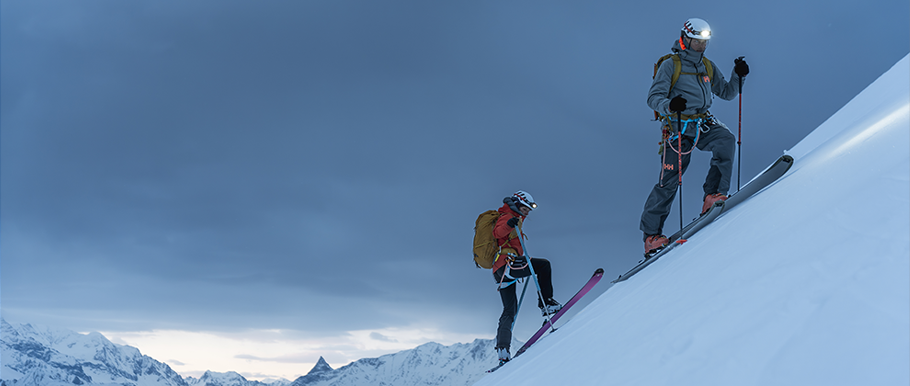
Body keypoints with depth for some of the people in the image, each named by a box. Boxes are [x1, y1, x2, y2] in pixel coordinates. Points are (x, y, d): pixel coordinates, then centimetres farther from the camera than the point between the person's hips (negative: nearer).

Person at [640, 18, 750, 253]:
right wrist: (669, 105, -30)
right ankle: (651, 233, 2)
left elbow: (727, 93, 19)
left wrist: (738, 76, 1)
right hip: (679, 126, -5)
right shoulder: (670, 66, 0)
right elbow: (654, 97, -8)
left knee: (726, 140, -28)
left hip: (703, 123, 5)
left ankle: (713, 195, -25)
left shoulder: (708, 67, 17)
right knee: (670, 180, -7)